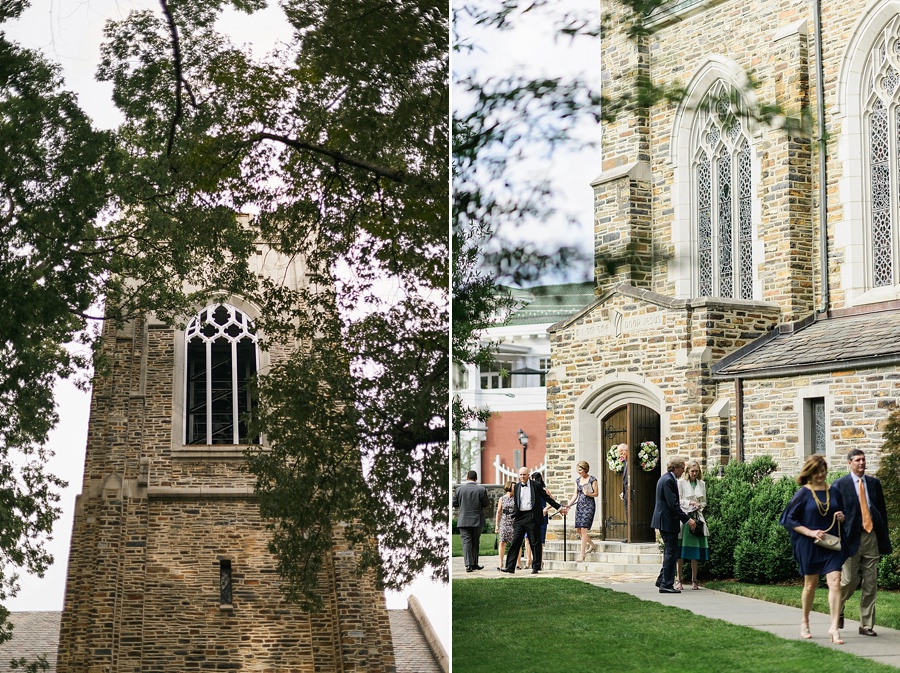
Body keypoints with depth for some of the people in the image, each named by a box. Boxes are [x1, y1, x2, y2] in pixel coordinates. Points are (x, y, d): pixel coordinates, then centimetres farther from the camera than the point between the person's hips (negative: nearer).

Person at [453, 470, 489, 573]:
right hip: (477, 521, 0)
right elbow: (486, 504, -4)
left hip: (464, 521, 0)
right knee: (475, 543, 14)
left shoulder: (459, 489, -4)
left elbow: (454, 503, 2)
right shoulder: (481, 489, -7)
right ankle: (474, 564, 20)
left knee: (466, 542, -1)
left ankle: (468, 565, -12)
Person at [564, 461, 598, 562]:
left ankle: (582, 555, -10)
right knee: (578, 529, 4)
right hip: (579, 505, 7)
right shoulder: (577, 480, 13)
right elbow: (575, 495, 12)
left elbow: (596, 493, -2)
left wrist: (588, 494, -20)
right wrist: (569, 504, -2)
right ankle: (592, 545, 27)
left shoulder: (592, 479, -4)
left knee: (584, 529, -12)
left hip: (589, 505, -7)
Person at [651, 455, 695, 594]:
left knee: (669, 552, 18)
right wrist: (687, 520, -20)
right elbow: (673, 504, -22)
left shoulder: (666, 478, 15)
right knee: (671, 553, -6)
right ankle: (666, 584, -4)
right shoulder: (668, 481, -18)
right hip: (668, 522, -11)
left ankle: (662, 580, 24)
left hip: (664, 520, 11)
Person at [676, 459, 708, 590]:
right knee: (682, 551, -5)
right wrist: (690, 503, -14)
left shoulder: (702, 484, 14)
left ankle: (694, 580, 7)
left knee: (696, 551, 2)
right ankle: (678, 579, -1)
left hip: (697, 518, 4)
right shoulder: (681, 482, 2)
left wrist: (700, 505, -2)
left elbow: (704, 502, 19)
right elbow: (678, 501, -1)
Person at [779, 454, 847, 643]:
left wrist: (841, 518, -4)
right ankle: (805, 624, 29)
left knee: (835, 583, -12)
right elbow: (790, 520, -5)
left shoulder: (834, 491, 6)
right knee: (810, 585, 9)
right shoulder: (803, 493, -5)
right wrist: (810, 532, -16)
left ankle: (834, 628, -12)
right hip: (809, 546, -2)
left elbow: (841, 514, 20)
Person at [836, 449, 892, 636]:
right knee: (849, 580, -4)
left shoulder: (874, 483, 12)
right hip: (852, 537, -4)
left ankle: (866, 625, 10)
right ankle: (838, 609, 26)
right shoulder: (840, 485, 0)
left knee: (870, 584, 4)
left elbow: (882, 511, 14)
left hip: (872, 537, 4)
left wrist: (884, 539, 8)